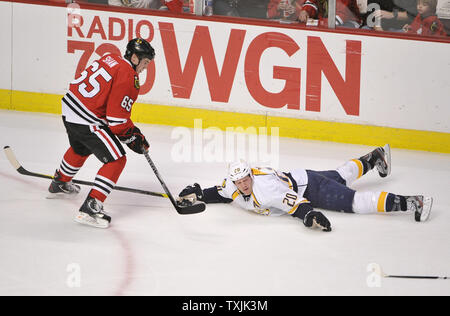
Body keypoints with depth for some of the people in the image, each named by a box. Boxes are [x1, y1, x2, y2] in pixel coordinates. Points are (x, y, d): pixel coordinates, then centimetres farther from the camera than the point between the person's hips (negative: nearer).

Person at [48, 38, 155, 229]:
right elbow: (117, 120, -18)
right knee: (116, 160, -6)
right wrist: (133, 137, -3)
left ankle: (59, 184, 60)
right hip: (86, 121, -10)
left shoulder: (109, 59, 10)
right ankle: (90, 207, -13)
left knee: (81, 148, 36)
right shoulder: (128, 77, -17)